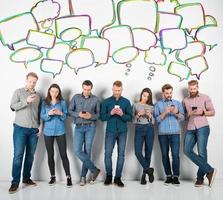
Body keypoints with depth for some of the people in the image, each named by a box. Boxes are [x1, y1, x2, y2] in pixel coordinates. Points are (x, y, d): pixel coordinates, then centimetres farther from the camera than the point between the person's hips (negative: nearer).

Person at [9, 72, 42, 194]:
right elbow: (12, 107, -8)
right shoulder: (18, 92, 4)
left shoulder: (38, 96, 13)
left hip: (34, 130, 4)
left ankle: (26, 178, 18)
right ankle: (15, 182, -3)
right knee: (18, 155, -7)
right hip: (20, 128, -3)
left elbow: (40, 113, 14)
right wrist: (26, 101, -21)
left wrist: (40, 126, 2)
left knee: (30, 155, 7)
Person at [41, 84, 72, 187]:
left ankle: (68, 177, 1)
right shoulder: (44, 103, 5)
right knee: (50, 154, 7)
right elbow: (42, 117, -1)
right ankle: (52, 176, 19)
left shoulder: (62, 102, 3)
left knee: (63, 154, -5)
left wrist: (61, 113, -18)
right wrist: (49, 114, -20)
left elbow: (66, 116, 2)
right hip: (48, 131, 2)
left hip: (60, 131, -1)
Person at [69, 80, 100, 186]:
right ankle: (94, 170, 5)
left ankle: (83, 176, 14)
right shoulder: (76, 97, 5)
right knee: (77, 151, -10)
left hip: (90, 127, -1)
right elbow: (70, 111, 5)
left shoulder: (95, 99, 3)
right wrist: (78, 114, -13)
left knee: (87, 151, 1)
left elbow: (98, 114, 5)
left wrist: (91, 116, -15)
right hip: (78, 127, 1)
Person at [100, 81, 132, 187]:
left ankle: (118, 177, 14)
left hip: (122, 132, 1)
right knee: (108, 154, -1)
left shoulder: (126, 102, 5)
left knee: (121, 154, 4)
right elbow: (102, 117, 1)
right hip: (110, 131, -1)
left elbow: (130, 117, 1)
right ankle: (109, 175, 18)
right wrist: (111, 113, -16)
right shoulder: (106, 102, 3)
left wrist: (122, 114, -17)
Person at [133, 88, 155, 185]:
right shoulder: (135, 105, 9)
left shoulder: (151, 107, 12)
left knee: (148, 152, 2)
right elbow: (133, 120, 5)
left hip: (149, 129, 1)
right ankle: (149, 170, 4)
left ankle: (144, 174, 14)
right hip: (139, 129, -1)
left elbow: (153, 122, 10)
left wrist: (150, 116, -8)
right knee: (138, 152, -14)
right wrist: (138, 115, -12)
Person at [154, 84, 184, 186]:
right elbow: (157, 119, -1)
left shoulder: (178, 103, 11)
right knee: (165, 155, 3)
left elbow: (182, 118, 5)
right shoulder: (158, 104, 8)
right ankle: (168, 176, 12)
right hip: (162, 133, 0)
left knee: (175, 154, -7)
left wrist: (177, 113, -15)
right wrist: (165, 112, -16)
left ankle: (175, 176, 1)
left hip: (175, 133, 0)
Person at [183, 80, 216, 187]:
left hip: (202, 127, -3)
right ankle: (209, 170, -6)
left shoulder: (205, 97, 8)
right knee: (187, 151, -12)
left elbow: (212, 112, 7)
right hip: (190, 129, 4)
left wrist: (202, 112, -11)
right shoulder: (185, 100, 16)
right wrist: (189, 114, -4)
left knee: (202, 152, -8)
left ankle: (200, 178, 5)